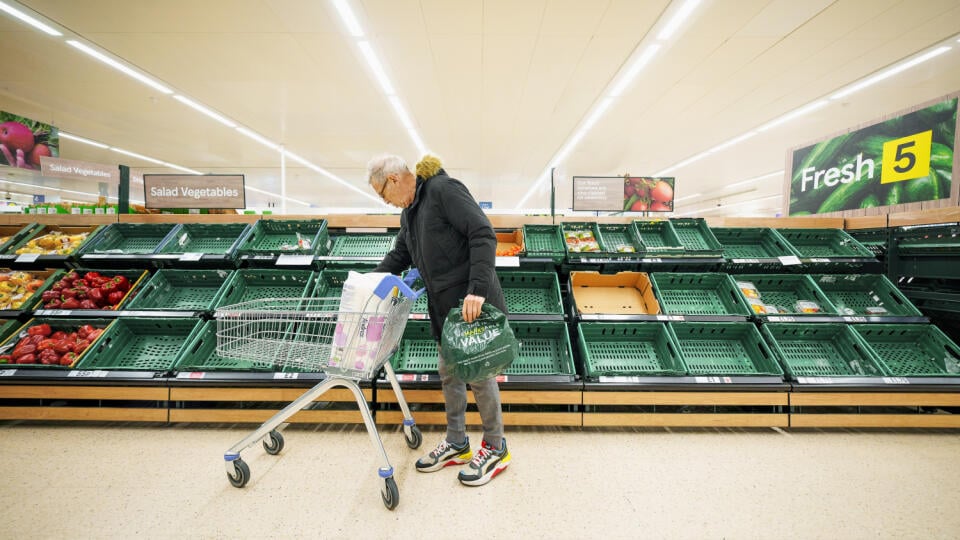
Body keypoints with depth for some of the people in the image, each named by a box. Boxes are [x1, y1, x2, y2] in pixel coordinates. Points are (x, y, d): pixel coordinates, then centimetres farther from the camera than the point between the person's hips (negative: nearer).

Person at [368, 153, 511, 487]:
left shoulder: (444, 190, -13)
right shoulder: (410, 211, 16)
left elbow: (483, 235, -22)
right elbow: (399, 256, 23)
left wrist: (477, 290, -28)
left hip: (473, 303, -9)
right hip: (444, 306, 9)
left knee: (479, 374, 3)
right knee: (449, 373, 16)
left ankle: (495, 449, 24)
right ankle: (456, 443, 34)